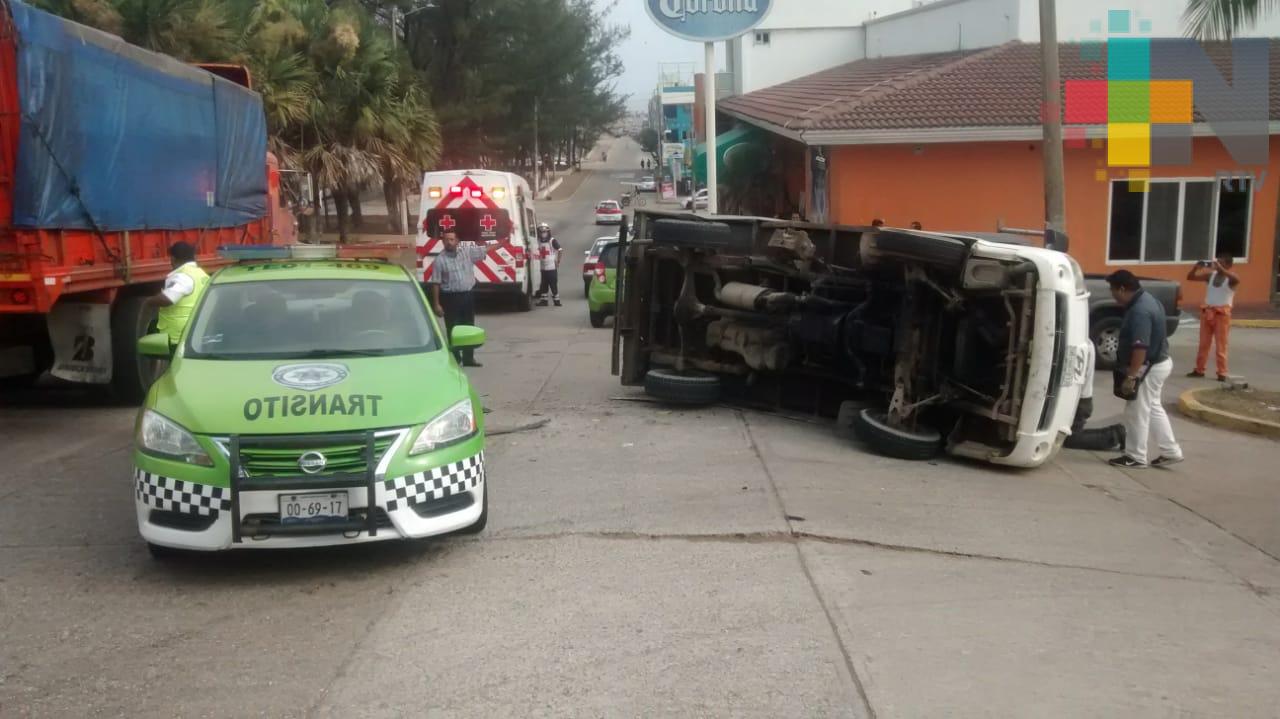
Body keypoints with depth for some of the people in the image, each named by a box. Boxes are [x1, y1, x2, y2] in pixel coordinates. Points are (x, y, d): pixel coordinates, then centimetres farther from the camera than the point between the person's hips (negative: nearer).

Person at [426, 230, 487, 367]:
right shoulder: (440, 260, -7)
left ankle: (468, 358, 22)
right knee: (453, 331, 0)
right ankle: (455, 360, 8)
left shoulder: (467, 251, 3)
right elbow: (435, 283, -7)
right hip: (451, 298, -4)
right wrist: (436, 304, -10)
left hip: (468, 296, 4)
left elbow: (485, 250, 10)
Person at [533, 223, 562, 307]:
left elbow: (559, 251, -7)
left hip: (552, 267, -5)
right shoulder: (538, 242, 9)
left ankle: (556, 300, 4)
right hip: (543, 268, 5)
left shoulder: (553, 241, -6)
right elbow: (538, 254, 18)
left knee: (553, 285, -2)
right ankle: (543, 300, 16)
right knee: (543, 285, 9)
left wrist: (558, 261, -8)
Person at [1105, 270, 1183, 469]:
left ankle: (1136, 457, 12)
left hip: (1148, 367, -10)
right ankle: (1170, 451, 25)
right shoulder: (1148, 300, 8)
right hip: (1159, 362, 10)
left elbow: (1140, 348, -29)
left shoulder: (1140, 311, -26)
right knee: (1153, 408, 19)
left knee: (1137, 413, 1)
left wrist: (1131, 376, -27)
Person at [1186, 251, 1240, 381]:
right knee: (1203, 343, 10)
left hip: (1222, 313, -5)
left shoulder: (1231, 278, -7)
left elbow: (1237, 280, -32)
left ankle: (1222, 373, 0)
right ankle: (1199, 369, 19)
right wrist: (1197, 267, -10)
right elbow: (1190, 277, 8)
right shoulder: (1210, 275, 6)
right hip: (1207, 312, 5)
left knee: (1221, 344, -3)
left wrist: (1221, 269, -32)